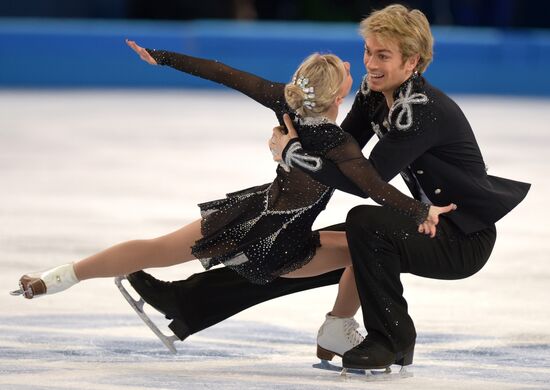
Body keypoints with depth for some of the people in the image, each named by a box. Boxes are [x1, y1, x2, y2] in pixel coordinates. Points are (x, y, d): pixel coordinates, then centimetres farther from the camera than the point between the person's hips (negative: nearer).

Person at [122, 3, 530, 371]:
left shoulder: (425, 111, -27)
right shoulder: (374, 94, 1)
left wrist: (293, 152, -23)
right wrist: (297, 141, -16)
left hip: (465, 239, -9)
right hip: (427, 224, 9)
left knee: (364, 221, -32)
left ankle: (393, 340, -16)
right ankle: (190, 303, 7)